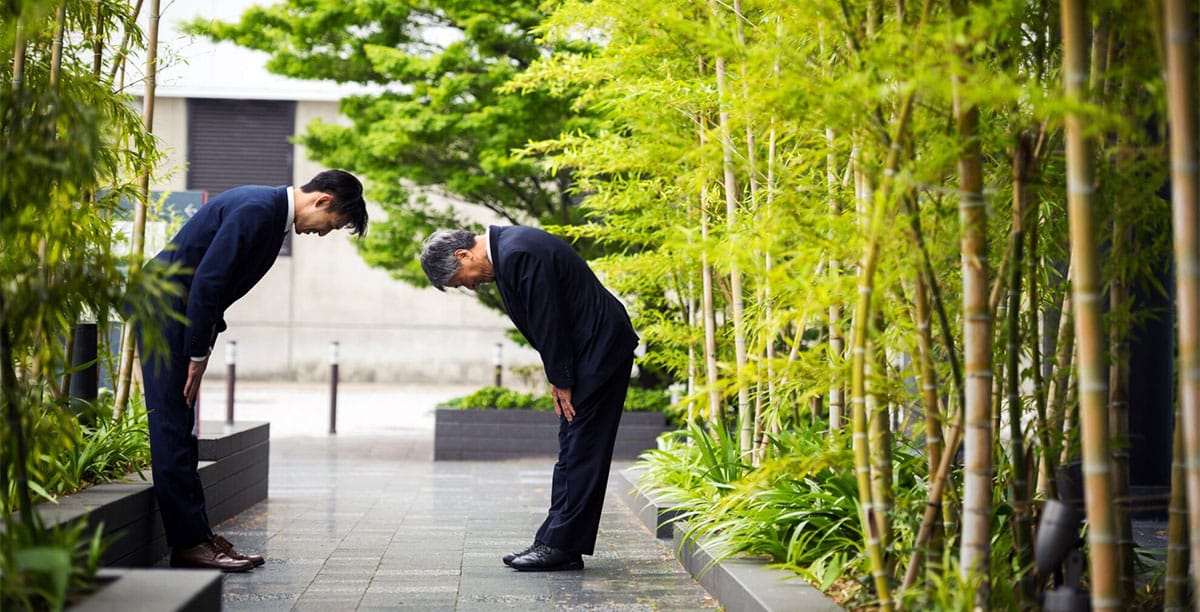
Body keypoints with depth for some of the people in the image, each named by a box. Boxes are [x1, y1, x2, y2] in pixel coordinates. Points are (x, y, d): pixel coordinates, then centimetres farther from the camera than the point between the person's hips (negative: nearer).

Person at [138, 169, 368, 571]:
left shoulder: (273, 213, 11)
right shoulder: (256, 208, -19)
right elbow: (206, 282, -23)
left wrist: (201, 351, 11)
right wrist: (198, 355, -17)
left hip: (182, 311, 10)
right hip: (163, 308, -10)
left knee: (183, 429, 10)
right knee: (173, 428, -8)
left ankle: (196, 535, 14)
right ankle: (189, 543, -6)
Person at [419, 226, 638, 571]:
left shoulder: (518, 254, -21)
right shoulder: (506, 250, 11)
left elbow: (548, 321, -20)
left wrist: (562, 382, -11)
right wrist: (558, 379, 11)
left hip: (601, 345, -11)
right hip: (587, 348, 11)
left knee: (580, 449, -7)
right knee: (572, 450, 10)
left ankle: (562, 545, -3)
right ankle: (557, 543, 14)